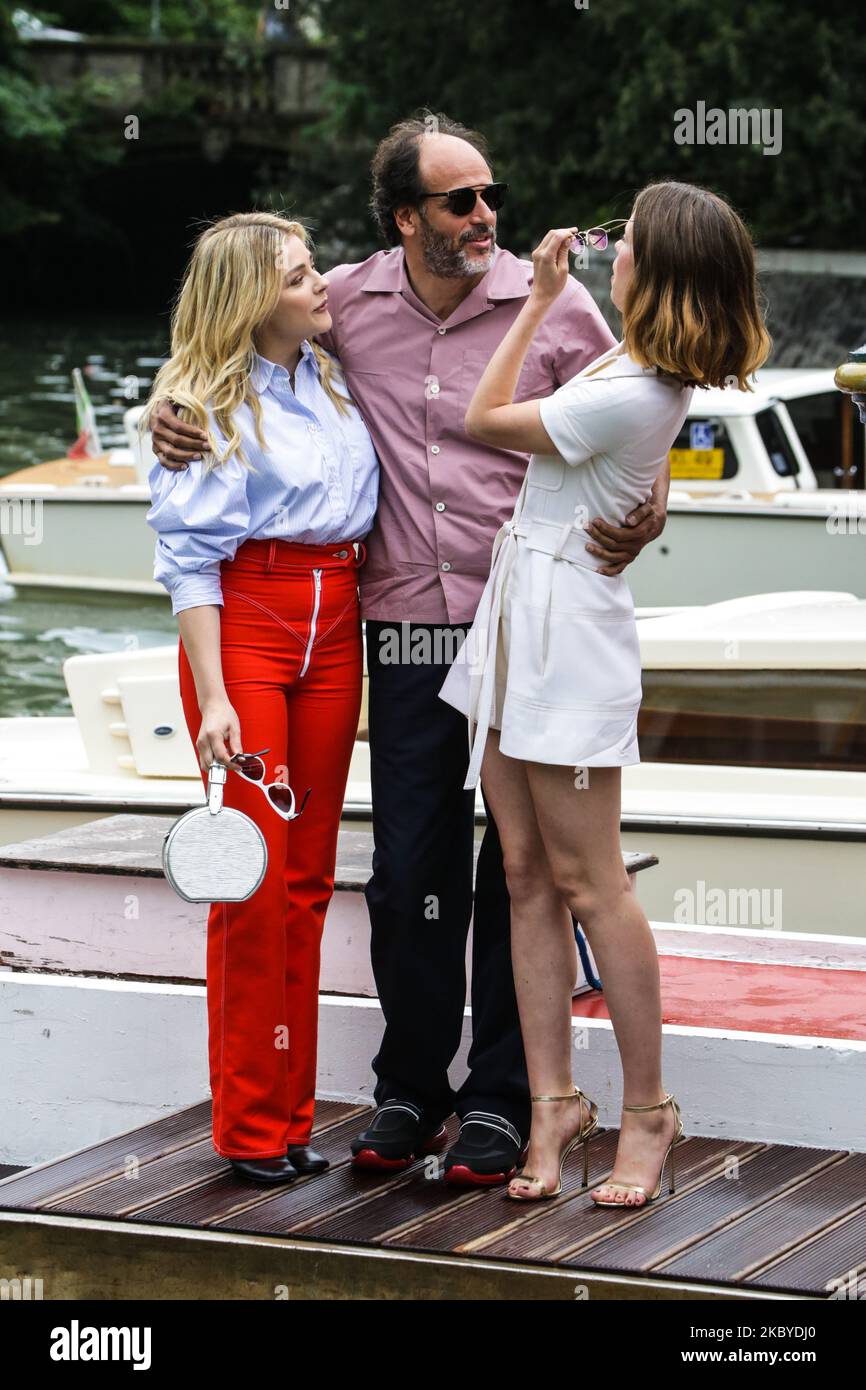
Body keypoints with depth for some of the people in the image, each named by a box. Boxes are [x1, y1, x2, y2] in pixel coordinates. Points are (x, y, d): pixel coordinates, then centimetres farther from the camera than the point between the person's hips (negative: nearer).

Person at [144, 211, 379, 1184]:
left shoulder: (335, 378, 13)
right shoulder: (210, 407, -6)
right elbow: (189, 557, -9)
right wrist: (212, 698, -16)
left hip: (335, 626, 6)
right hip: (244, 623, -6)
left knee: (309, 877, 6)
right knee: (255, 878, -6)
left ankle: (292, 1116, 12)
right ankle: (250, 1128, 2)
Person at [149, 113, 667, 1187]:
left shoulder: (555, 307, -2)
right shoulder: (348, 303, 4)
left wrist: (644, 517, -12)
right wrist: (170, 403, 2)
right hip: (408, 631, 2)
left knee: (518, 865, 2)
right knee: (410, 866, 6)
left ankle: (499, 1099, 13)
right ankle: (410, 1091, 20)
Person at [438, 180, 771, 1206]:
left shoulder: (623, 397, -23)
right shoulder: (649, 371, 6)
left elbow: (484, 419, -8)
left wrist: (539, 298, -3)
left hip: (566, 627, -10)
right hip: (521, 619, 10)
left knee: (586, 883, -3)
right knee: (526, 875, 9)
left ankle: (647, 1111, 7)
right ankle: (553, 1101, 13)